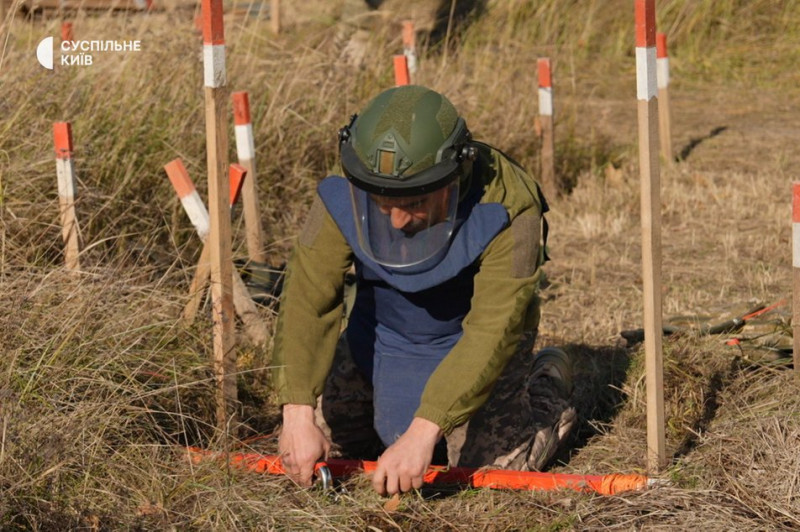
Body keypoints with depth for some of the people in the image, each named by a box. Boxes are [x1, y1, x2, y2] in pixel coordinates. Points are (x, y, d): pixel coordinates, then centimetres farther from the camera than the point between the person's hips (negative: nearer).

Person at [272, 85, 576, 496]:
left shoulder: (505, 209, -37)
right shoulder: (343, 200, -28)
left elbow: (491, 333, -40)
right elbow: (308, 302, -31)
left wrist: (423, 432, -47)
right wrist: (298, 414, -43)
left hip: (472, 341, -3)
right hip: (383, 336, 3)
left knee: (494, 461, -13)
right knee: (321, 435, 2)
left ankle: (546, 386, 18)